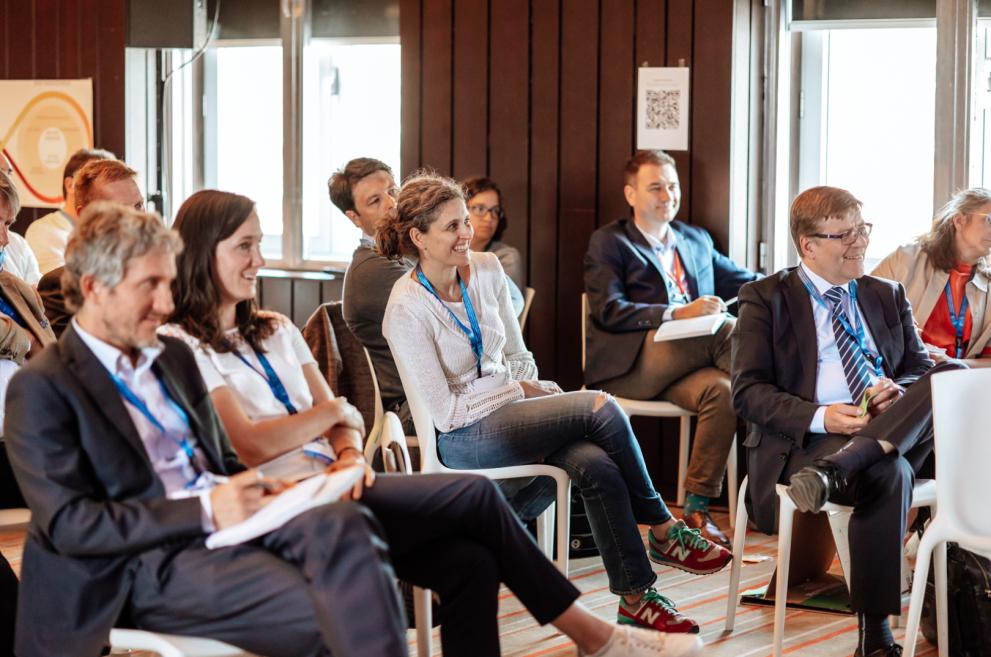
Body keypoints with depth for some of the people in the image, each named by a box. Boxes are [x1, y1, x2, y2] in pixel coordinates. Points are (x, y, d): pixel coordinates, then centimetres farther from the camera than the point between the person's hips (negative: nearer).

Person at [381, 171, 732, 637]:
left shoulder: (486, 270, 2)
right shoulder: (406, 310, -17)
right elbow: (446, 412, -15)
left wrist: (536, 391, -5)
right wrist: (519, 389, -9)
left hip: (508, 407, 6)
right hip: (463, 438, -6)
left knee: (596, 465, -25)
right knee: (601, 406, -22)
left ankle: (636, 597, -19)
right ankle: (663, 532, -7)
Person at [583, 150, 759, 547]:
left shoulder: (696, 240, 28)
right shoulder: (609, 242, 9)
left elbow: (742, 281, 24)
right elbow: (609, 311, -5)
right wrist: (678, 314, -19)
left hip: (686, 363, 5)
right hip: (630, 365, -5)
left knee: (722, 391, -32)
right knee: (728, 329, -29)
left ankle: (697, 508, -26)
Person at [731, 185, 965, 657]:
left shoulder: (887, 296, 23)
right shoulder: (766, 299, 7)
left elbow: (920, 368, 19)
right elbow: (748, 392, -1)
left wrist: (900, 389, -8)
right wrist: (819, 418, -19)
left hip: (891, 431, 5)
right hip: (803, 442, -5)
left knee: (954, 372, -24)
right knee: (889, 474, -38)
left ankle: (834, 472, -38)